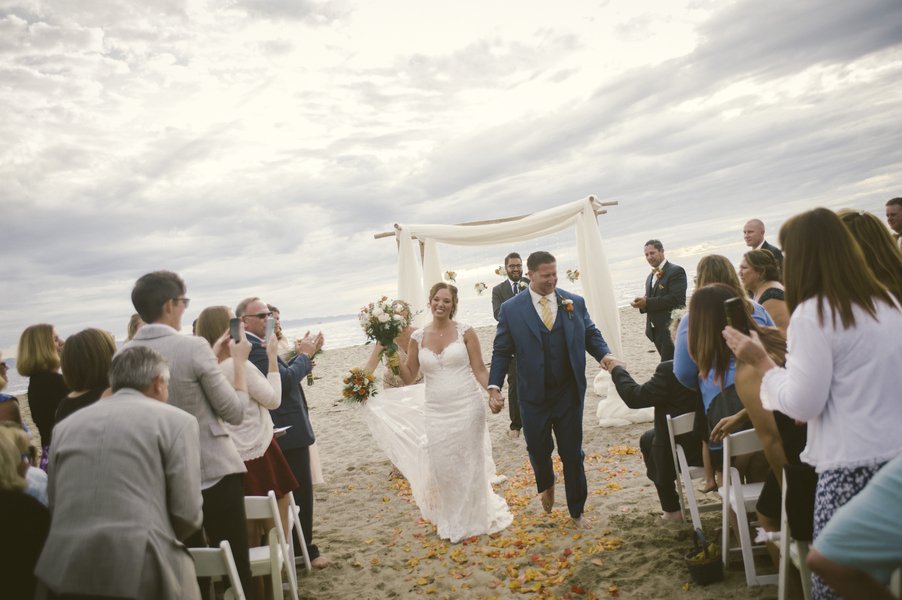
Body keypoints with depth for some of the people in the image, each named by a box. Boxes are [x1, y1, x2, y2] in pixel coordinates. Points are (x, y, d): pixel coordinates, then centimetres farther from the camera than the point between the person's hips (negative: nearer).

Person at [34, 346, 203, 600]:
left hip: (66, 569, 5)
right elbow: (187, 513, -4)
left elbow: (53, 506, 17)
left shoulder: (66, 425, 14)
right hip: (142, 570, -4)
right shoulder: (176, 420, 0)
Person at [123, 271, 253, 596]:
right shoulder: (194, 346, -17)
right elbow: (235, 412, -11)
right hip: (214, 473, -6)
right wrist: (238, 360, -1)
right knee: (234, 567, 5)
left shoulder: (124, 355, 0)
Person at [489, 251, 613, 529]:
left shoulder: (575, 302, 1)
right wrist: (494, 387, -12)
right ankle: (547, 485, 47)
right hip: (534, 397, -1)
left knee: (573, 453, 10)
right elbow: (501, 352, -2)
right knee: (538, 450, 12)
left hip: (569, 394, 1)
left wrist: (604, 354, -14)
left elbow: (591, 335, 7)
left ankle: (576, 511, 28)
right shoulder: (511, 309, -5)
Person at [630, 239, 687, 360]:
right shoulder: (650, 277, 18)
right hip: (656, 330, 8)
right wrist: (642, 303, -2)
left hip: (670, 328, -8)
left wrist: (647, 302, -19)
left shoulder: (676, 271, -8)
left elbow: (676, 299, -19)